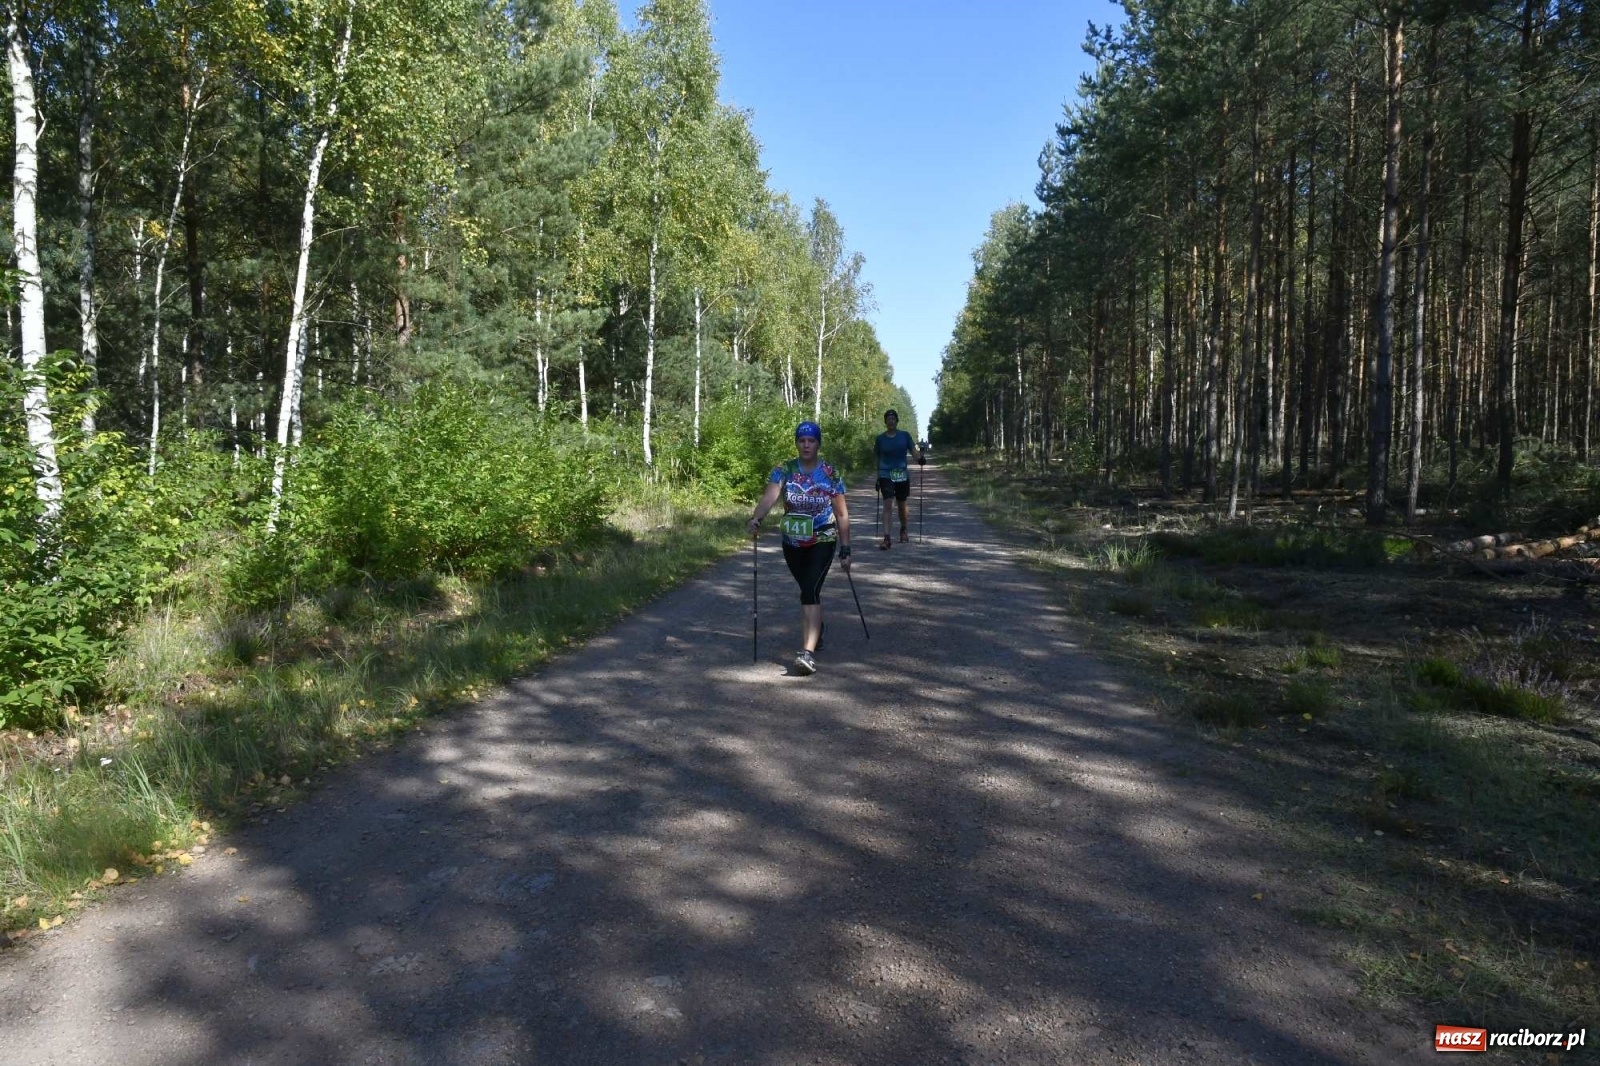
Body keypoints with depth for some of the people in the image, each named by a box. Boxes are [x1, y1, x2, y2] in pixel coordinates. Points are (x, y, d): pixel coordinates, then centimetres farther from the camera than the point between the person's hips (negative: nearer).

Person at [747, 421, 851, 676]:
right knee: (809, 590, 18)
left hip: (823, 542, -3)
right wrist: (756, 519, -41)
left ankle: (808, 652, -25)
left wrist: (845, 550, -3)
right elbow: (769, 497, -22)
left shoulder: (831, 474, -7)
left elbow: (842, 514, -2)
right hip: (793, 543, 3)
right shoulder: (783, 471, -5)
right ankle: (816, 630, 46)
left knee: (810, 590, -19)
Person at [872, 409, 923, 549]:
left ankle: (903, 530, 41)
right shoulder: (880, 438, 1)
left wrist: (919, 457, -19)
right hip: (886, 475, -2)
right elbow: (877, 457, 9)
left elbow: (913, 451, -2)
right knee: (888, 504, -15)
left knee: (902, 504, 15)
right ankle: (886, 538, -19)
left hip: (902, 474, 2)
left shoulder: (905, 435, 2)